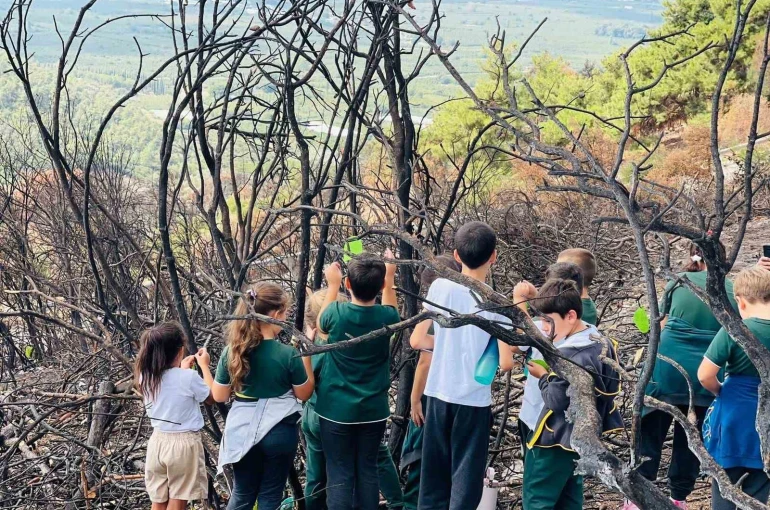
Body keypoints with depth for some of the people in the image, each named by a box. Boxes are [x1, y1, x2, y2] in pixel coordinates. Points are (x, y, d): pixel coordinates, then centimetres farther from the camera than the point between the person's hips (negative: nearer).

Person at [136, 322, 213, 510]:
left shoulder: (146, 376, -3)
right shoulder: (189, 377, -19)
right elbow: (212, 397, 0)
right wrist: (204, 366, 9)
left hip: (158, 441, 5)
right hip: (184, 444, -5)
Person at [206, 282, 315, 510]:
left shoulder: (232, 351, -8)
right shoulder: (288, 354, -18)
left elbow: (219, 396, 0)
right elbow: (305, 393, -3)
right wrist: (306, 353, 0)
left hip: (243, 432, 3)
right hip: (279, 433, -3)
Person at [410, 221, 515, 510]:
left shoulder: (439, 287, -4)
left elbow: (417, 341, 1)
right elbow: (505, 363, -14)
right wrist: (510, 353, 7)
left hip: (439, 395, 3)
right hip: (474, 400, -3)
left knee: (433, 476, 14)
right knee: (466, 478, 6)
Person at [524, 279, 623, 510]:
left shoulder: (572, 356, -27)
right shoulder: (602, 344, 4)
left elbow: (556, 399, -27)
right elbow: (607, 389, 14)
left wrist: (543, 375, -9)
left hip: (556, 439, -10)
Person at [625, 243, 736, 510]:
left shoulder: (677, 283, 5)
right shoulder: (732, 290, 5)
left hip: (667, 365, -1)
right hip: (705, 373, 1)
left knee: (652, 430, 7)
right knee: (691, 437, 13)